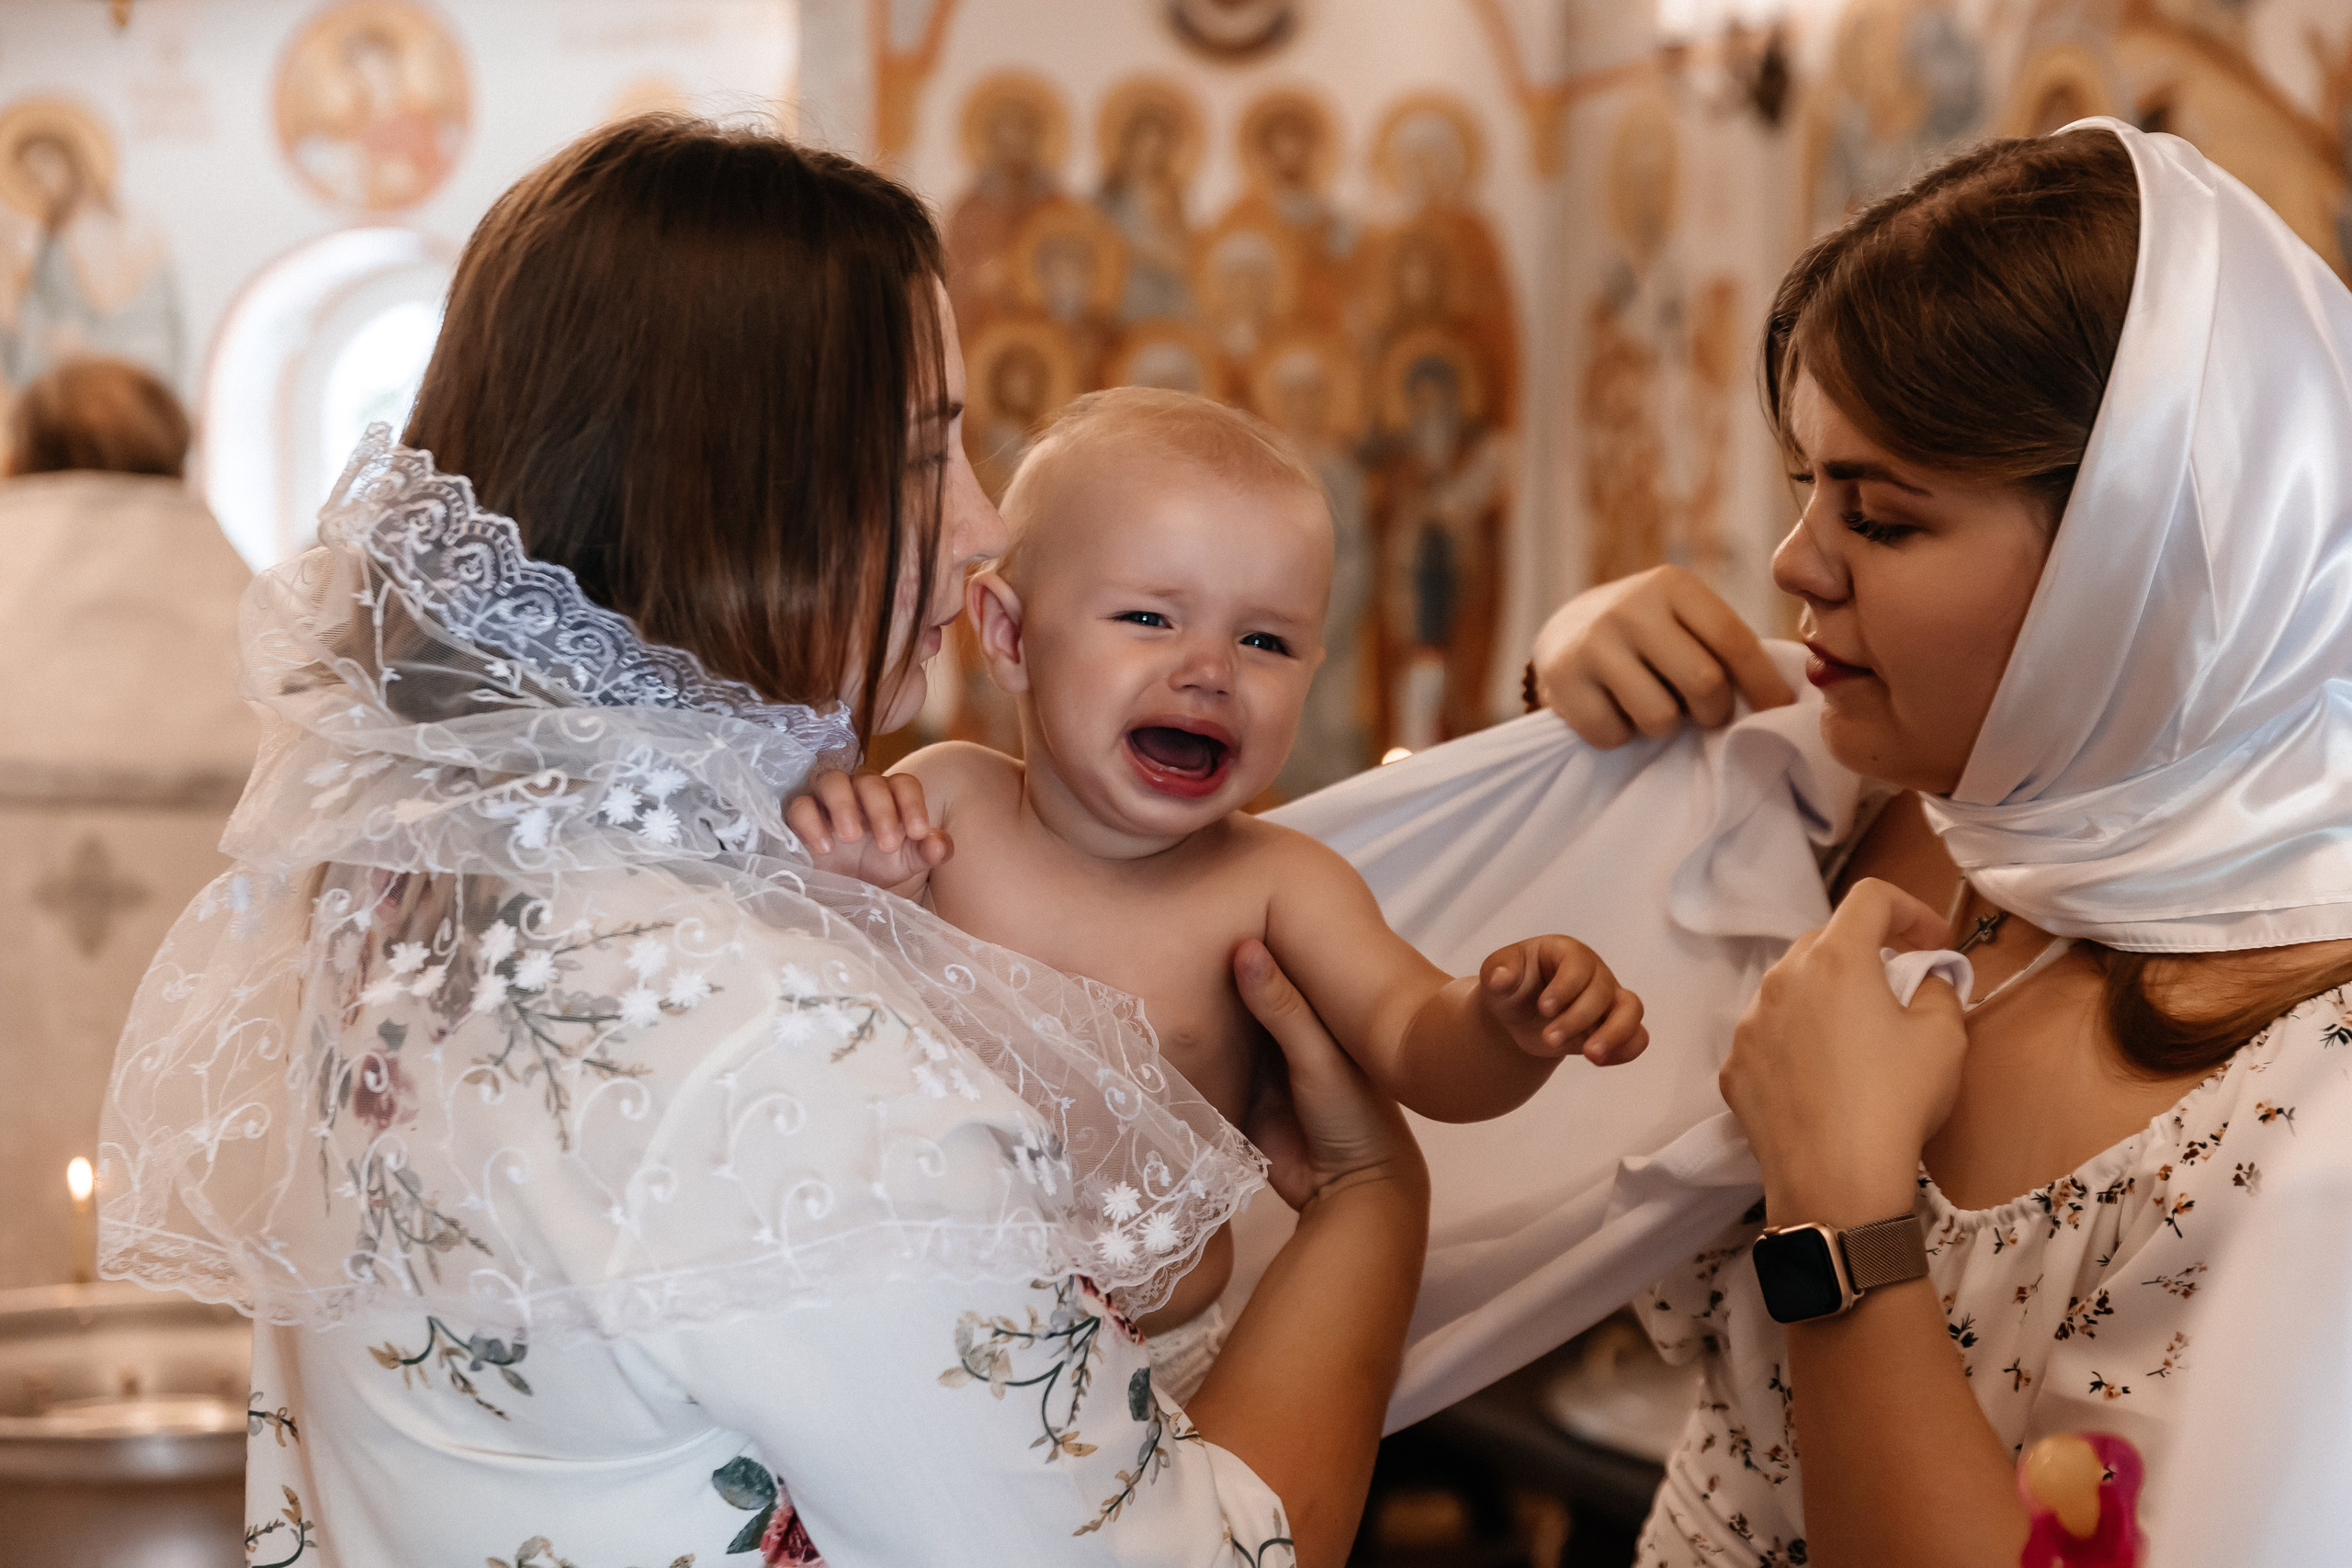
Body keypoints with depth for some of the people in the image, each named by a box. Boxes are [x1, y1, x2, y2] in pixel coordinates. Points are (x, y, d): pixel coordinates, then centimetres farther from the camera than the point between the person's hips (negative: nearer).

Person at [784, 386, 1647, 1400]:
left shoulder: (1276, 886, -7)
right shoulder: (943, 802, -6)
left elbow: (1420, 1052, -17)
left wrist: (1505, 1021, -39)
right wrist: (841, 891, -24)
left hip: (1156, 1362, 0)